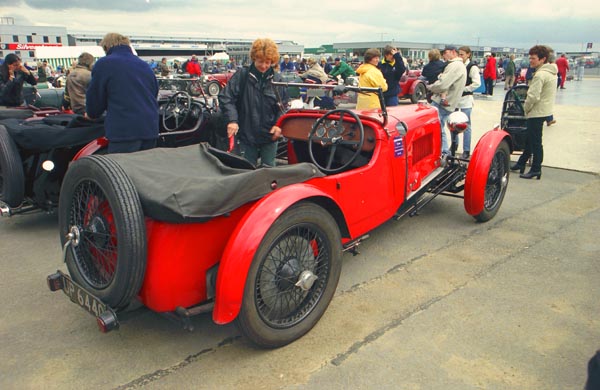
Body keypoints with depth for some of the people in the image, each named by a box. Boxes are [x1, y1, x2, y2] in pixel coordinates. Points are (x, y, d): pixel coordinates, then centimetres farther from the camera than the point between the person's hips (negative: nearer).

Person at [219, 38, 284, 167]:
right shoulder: (242, 75, -6)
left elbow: (280, 107, 7)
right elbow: (225, 97, -10)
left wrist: (279, 124, -9)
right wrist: (232, 120, -23)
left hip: (269, 137, 2)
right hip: (247, 136, -2)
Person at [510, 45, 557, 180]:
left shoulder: (540, 74, -20)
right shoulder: (551, 72, 12)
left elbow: (533, 96, -25)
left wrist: (526, 109, -7)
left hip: (537, 112, -10)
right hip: (545, 110, 10)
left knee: (535, 141, -3)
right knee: (530, 138, 18)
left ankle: (536, 169, 3)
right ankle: (521, 162, 29)